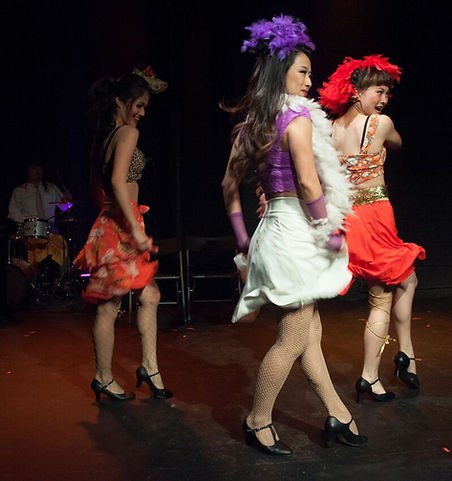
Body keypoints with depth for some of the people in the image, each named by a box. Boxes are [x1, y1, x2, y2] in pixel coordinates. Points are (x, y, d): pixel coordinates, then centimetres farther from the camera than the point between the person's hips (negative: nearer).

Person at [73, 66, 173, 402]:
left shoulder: (103, 135, 14)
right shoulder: (128, 132, -12)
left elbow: (98, 184, 20)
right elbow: (118, 181, -24)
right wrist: (135, 229, -26)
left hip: (110, 221, 10)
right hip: (122, 226, -10)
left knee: (149, 296, 12)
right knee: (109, 306, 1)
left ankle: (150, 368, 18)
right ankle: (104, 378, 14)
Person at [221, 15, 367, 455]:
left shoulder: (251, 124, 12)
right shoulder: (297, 118, -13)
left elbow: (229, 184, 13)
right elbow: (308, 182, -20)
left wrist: (242, 237, 16)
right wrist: (329, 233, -9)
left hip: (274, 228, 9)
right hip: (296, 232, -9)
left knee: (310, 331, 15)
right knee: (293, 340, 3)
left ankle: (337, 415, 27)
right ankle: (258, 421, 17)